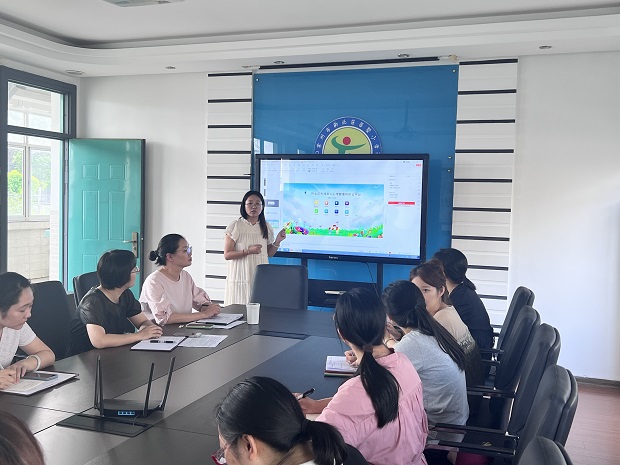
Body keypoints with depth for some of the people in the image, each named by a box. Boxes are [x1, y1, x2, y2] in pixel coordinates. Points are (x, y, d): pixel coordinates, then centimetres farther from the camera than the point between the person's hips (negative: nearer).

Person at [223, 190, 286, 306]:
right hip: (241, 277, -4)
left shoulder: (266, 227, 8)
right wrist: (248, 251, -19)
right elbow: (227, 255, -8)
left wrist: (277, 241, -1)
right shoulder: (235, 226, -6)